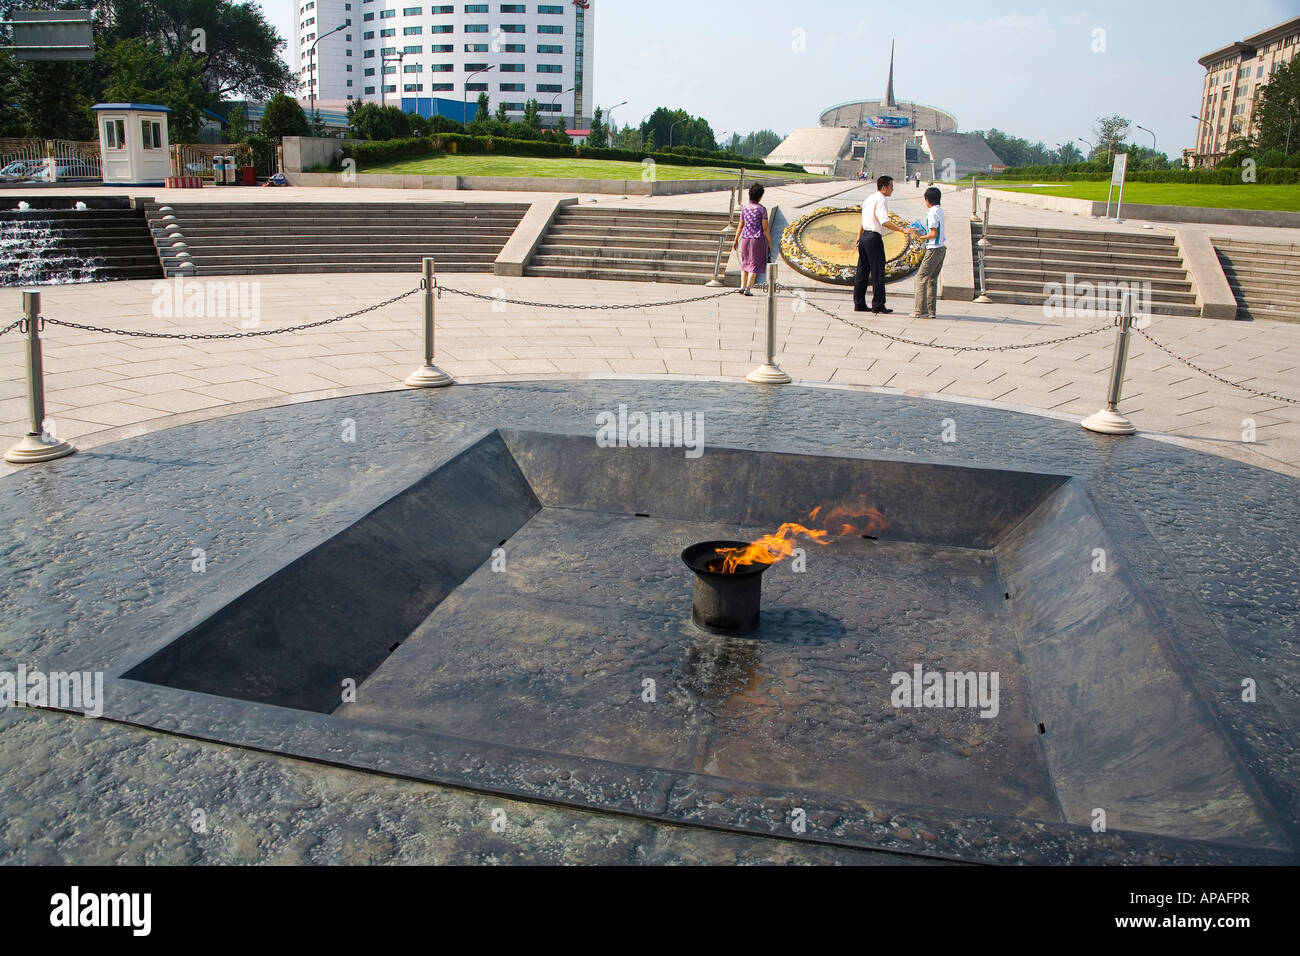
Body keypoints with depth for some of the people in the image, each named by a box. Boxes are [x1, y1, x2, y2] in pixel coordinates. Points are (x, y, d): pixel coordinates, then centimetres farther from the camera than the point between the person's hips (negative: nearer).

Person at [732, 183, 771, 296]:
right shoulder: (762, 209, -10)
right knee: (754, 264, 4)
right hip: (758, 240, -4)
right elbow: (765, 228, -10)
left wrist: (736, 240, 13)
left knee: (745, 263, 19)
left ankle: (742, 286, 12)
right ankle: (748, 289, 0)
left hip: (745, 239, 4)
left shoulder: (744, 207, 1)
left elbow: (740, 226, 5)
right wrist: (770, 242, -2)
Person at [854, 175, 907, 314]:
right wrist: (902, 229, -25)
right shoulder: (881, 201, -13)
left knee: (862, 272, 12)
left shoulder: (869, 198, 15)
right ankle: (878, 306, -1)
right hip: (874, 238, -9)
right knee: (877, 273, -3)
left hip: (864, 238, 9)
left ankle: (859, 304, 15)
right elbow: (884, 222, -23)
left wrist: (859, 235, 30)